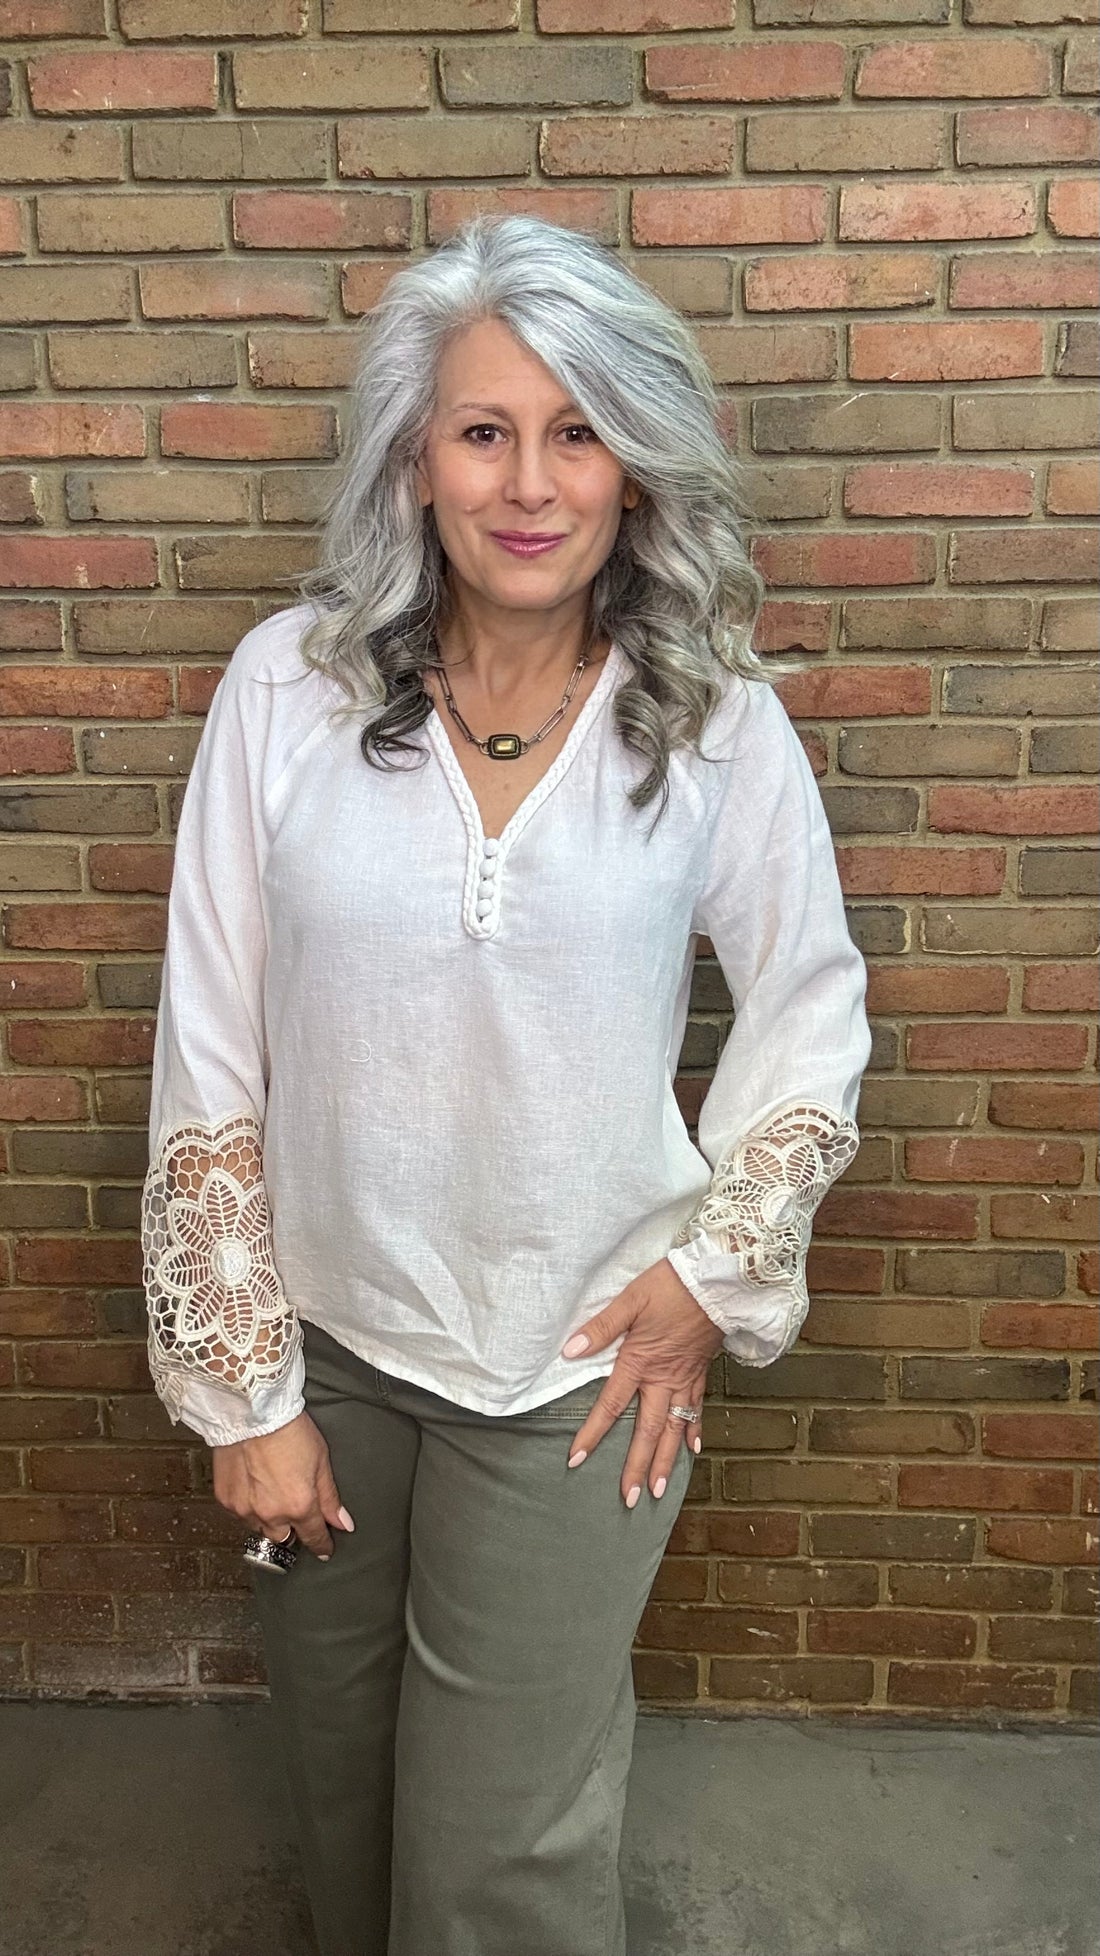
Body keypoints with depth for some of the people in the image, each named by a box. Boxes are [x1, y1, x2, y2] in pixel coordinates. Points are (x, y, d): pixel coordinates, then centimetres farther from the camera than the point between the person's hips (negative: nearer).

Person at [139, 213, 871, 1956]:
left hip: (575, 1364, -1)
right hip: (326, 1340, 2)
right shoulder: (289, 687, -12)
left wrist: (715, 1272, -5)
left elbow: (811, 1005, 3)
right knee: (342, 1786, 25)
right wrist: (245, 1389, -5)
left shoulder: (714, 722, -11)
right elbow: (208, 1060, -8)